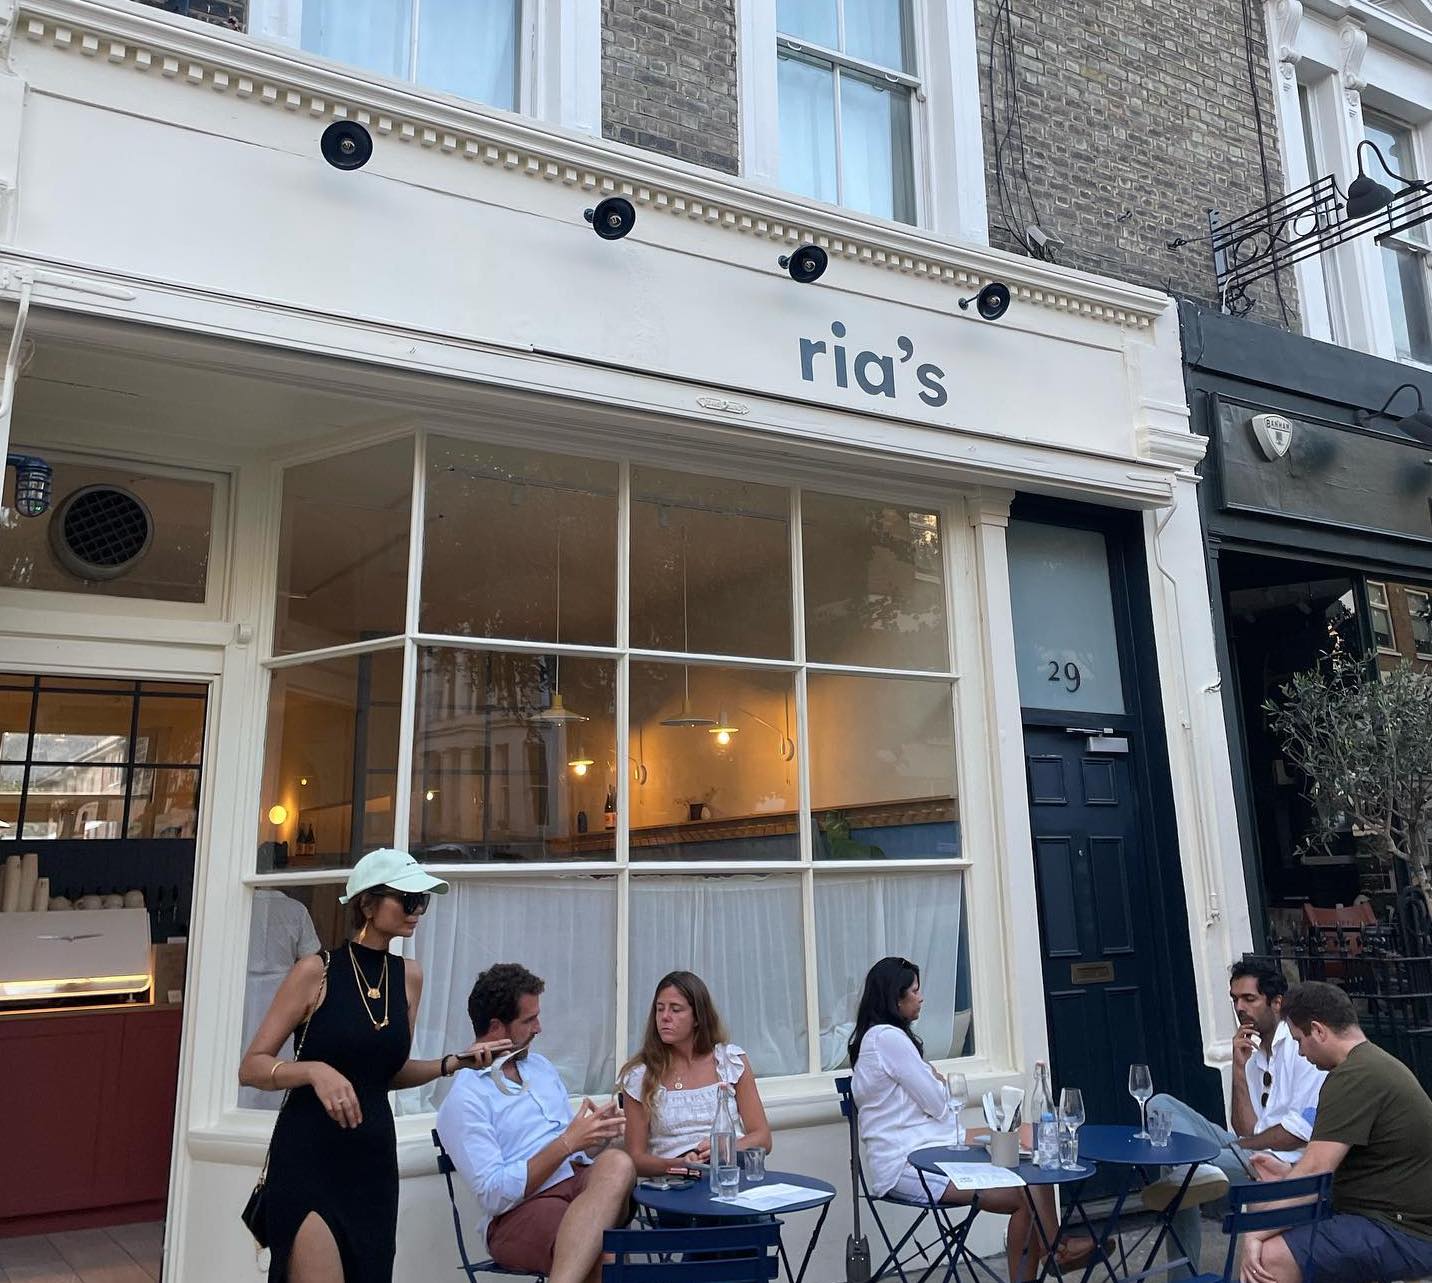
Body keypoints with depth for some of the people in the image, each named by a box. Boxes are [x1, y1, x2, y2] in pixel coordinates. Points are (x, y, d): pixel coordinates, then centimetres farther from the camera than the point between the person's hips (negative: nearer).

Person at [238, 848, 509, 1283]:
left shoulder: (409, 976, 6)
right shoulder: (316, 971, -9)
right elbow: (251, 1067, -7)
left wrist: (450, 1064, 1)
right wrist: (315, 1071, -24)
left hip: (374, 1158, 6)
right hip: (308, 1156, -5)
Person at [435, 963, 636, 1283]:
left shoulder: (541, 1066, 19)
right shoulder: (465, 1098, -6)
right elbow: (494, 1196, -14)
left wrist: (598, 1135, -2)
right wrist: (565, 1144, -16)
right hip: (519, 1212, -7)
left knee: (617, 1163, -34)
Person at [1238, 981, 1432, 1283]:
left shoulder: (1353, 1078, -21)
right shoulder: (1376, 1062, 13)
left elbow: (1313, 1175, -24)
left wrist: (1256, 1234, -19)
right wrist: (1289, 1171, 11)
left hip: (1404, 1235, -11)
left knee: (1271, 1256, -25)